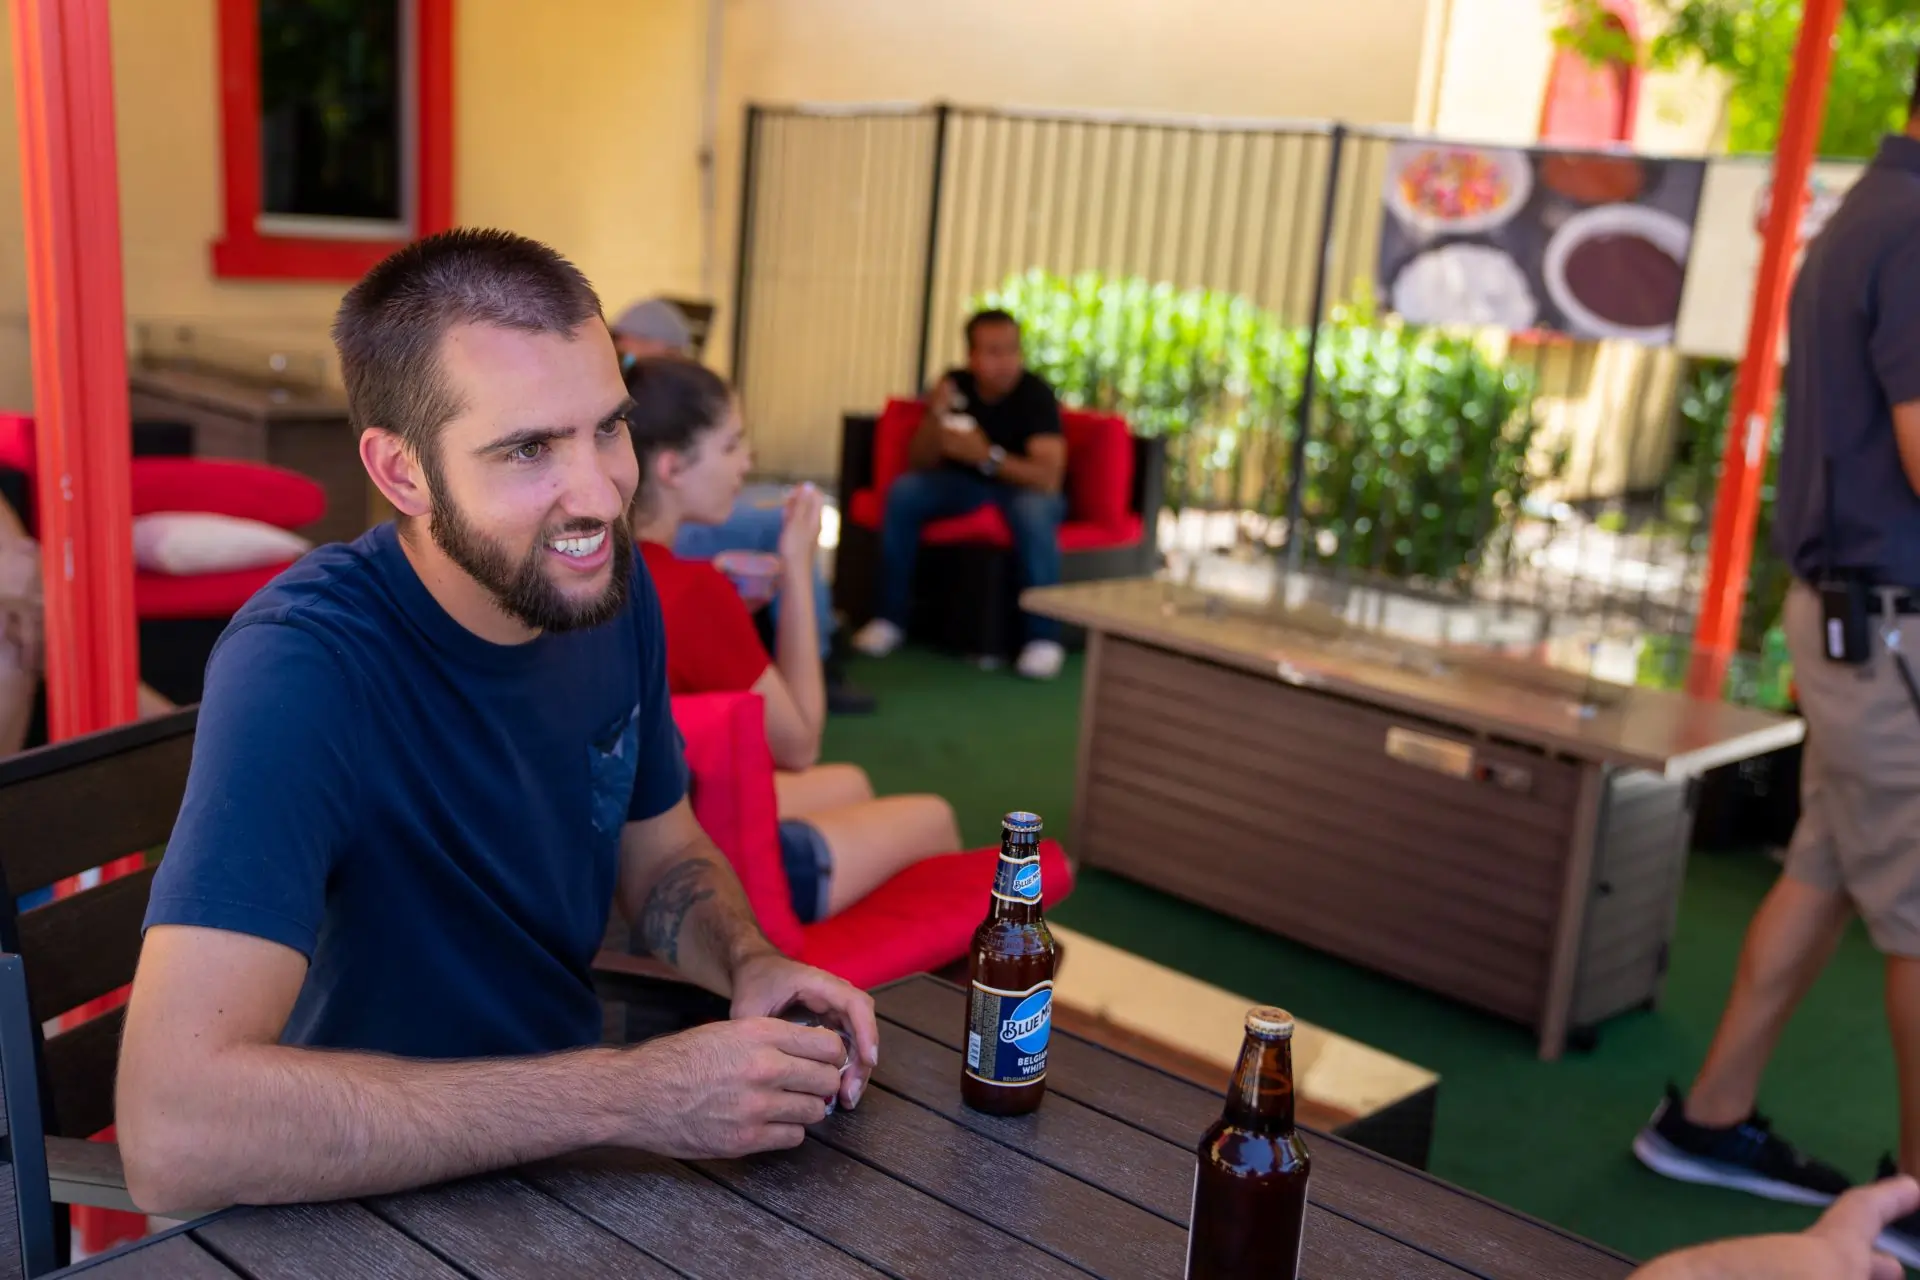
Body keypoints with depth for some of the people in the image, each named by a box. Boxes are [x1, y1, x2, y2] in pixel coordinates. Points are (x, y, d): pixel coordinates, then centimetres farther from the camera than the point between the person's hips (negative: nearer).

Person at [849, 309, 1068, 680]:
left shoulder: (1036, 394, -21)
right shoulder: (956, 385, -8)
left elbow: (1049, 476, -30)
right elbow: (919, 463, -6)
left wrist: (987, 456, -41)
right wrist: (935, 416, -25)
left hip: (1024, 487, -4)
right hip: (965, 485, 4)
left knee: (1033, 511, -38)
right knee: (902, 492, -22)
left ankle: (1044, 636, -27)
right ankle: (891, 618, -13)